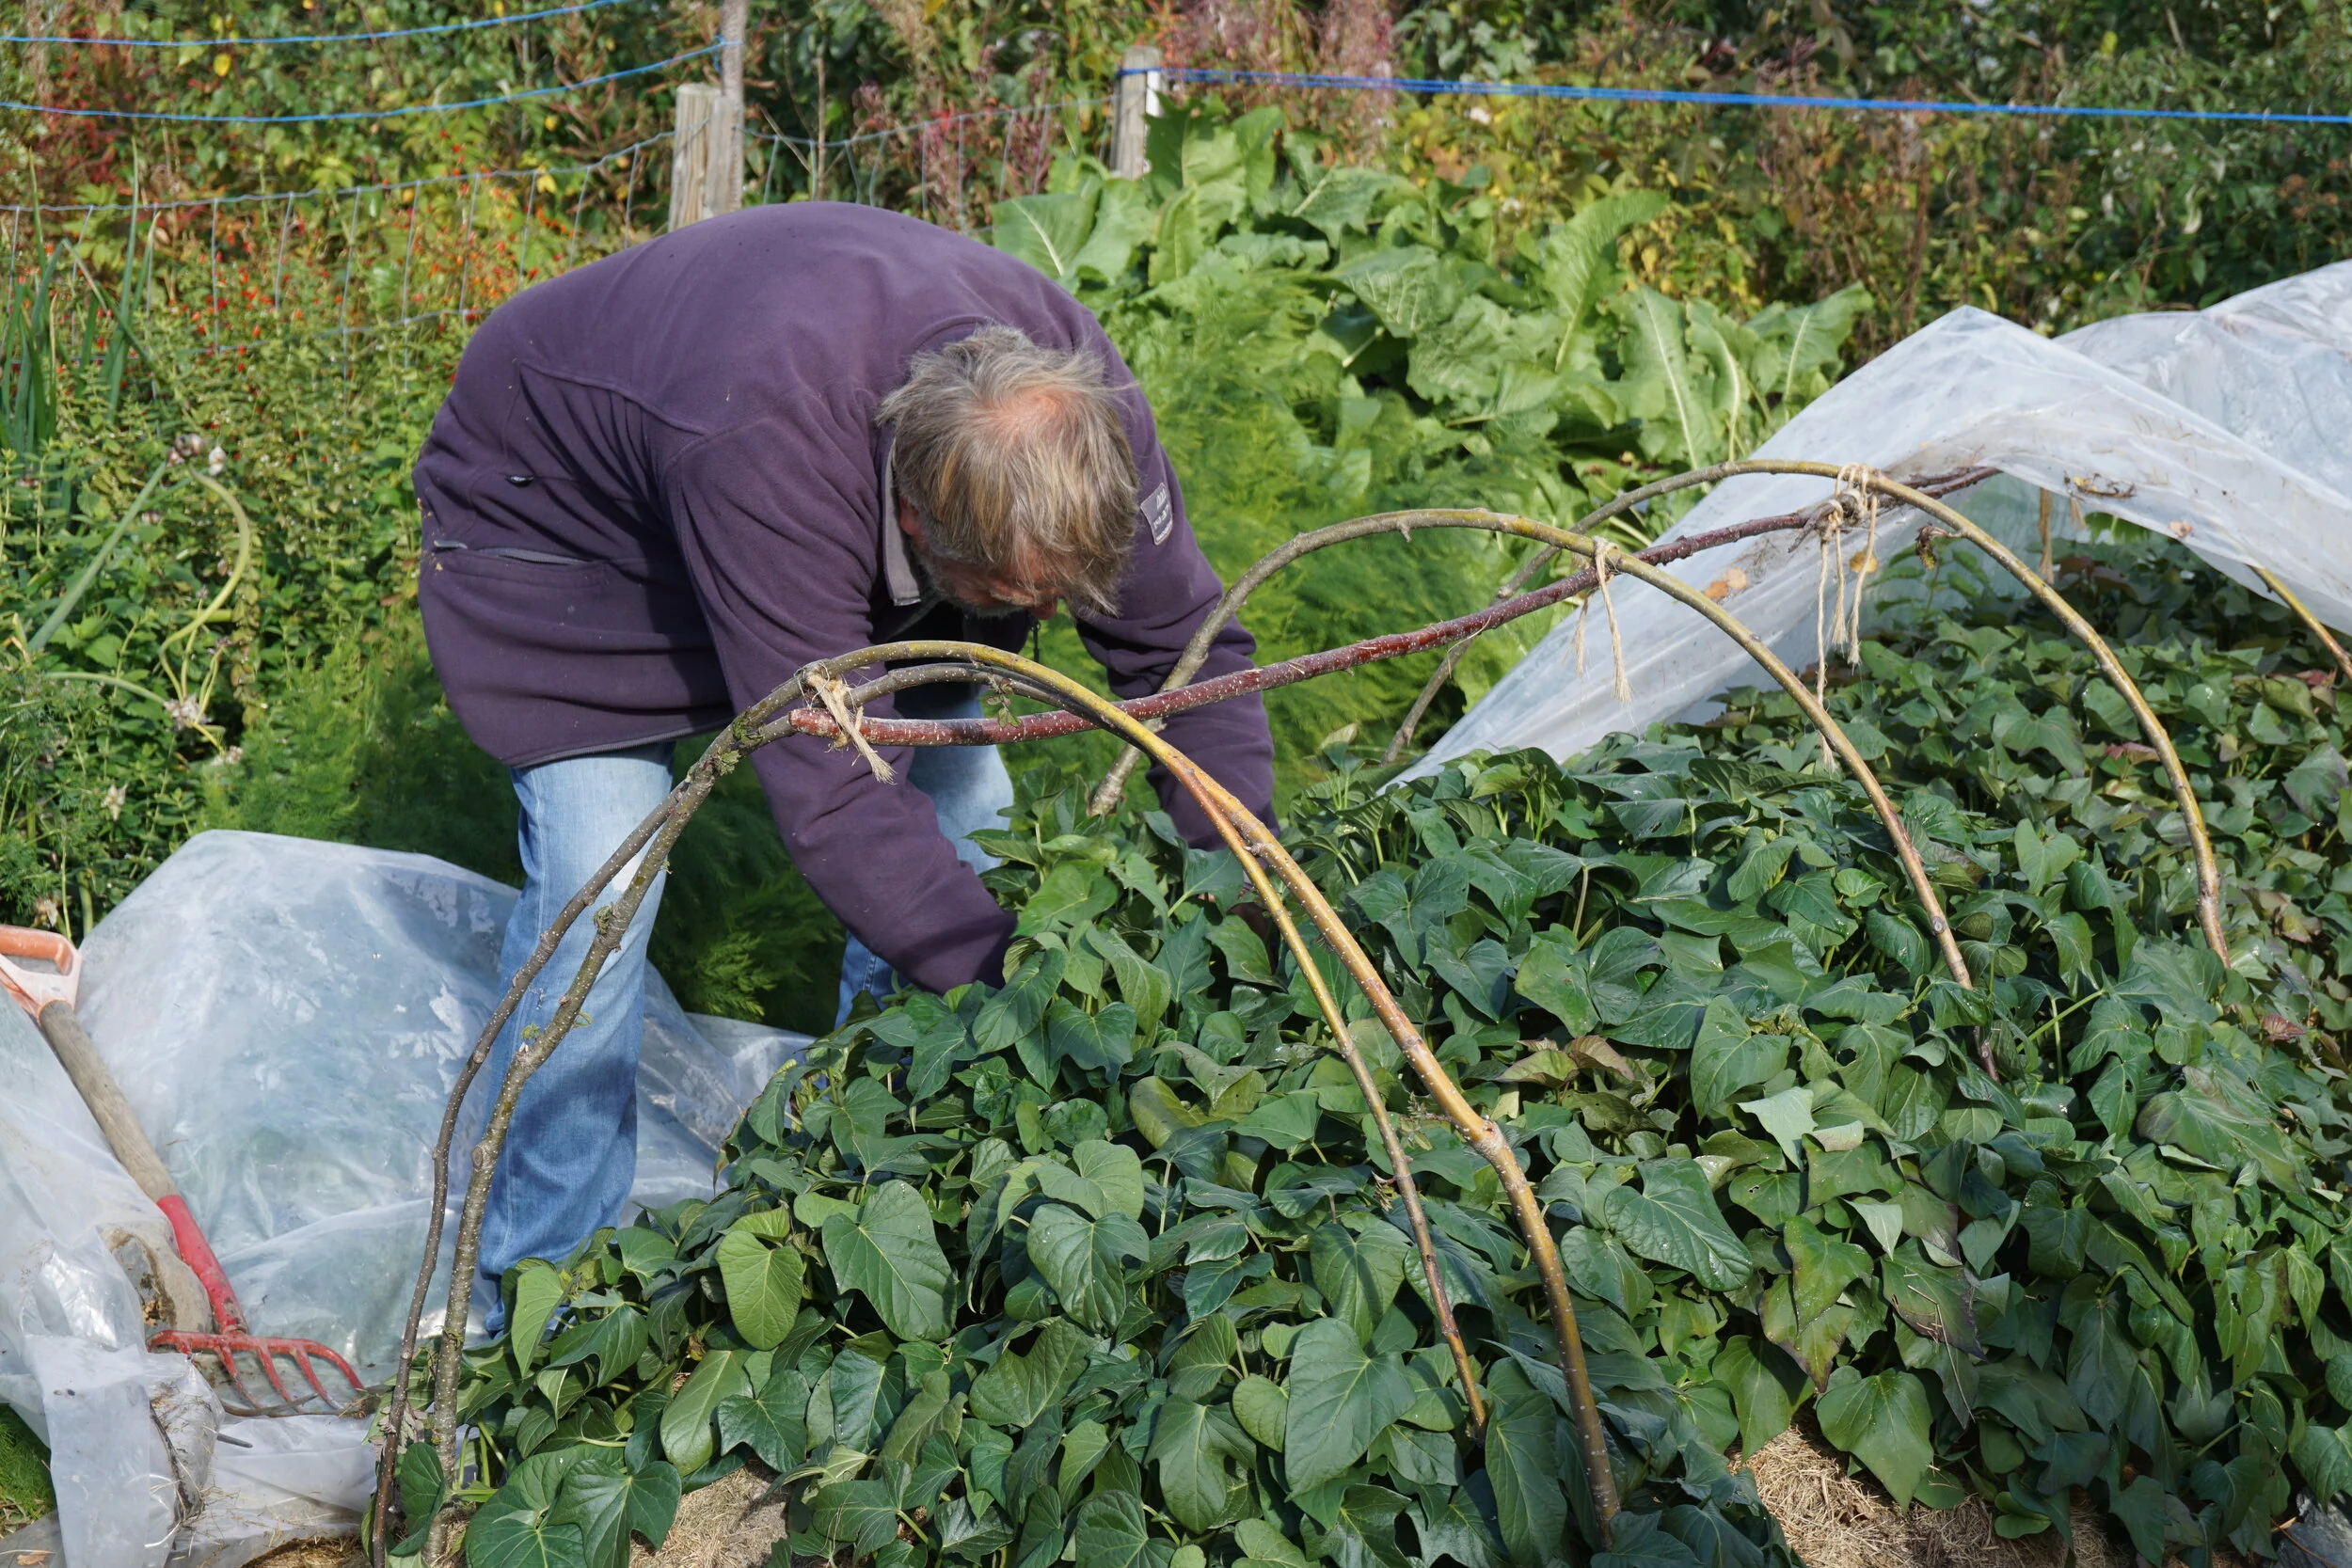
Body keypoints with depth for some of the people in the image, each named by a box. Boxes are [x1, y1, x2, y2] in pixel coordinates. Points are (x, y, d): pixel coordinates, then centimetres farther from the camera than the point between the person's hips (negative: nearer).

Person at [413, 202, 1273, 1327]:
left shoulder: (1067, 387, -29)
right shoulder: (765, 450, -47)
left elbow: (1184, 642, -20)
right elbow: (831, 798, -44)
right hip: (555, 505, -5)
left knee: (962, 808, -3)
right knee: (598, 880, -19)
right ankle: (549, 1271, 1)